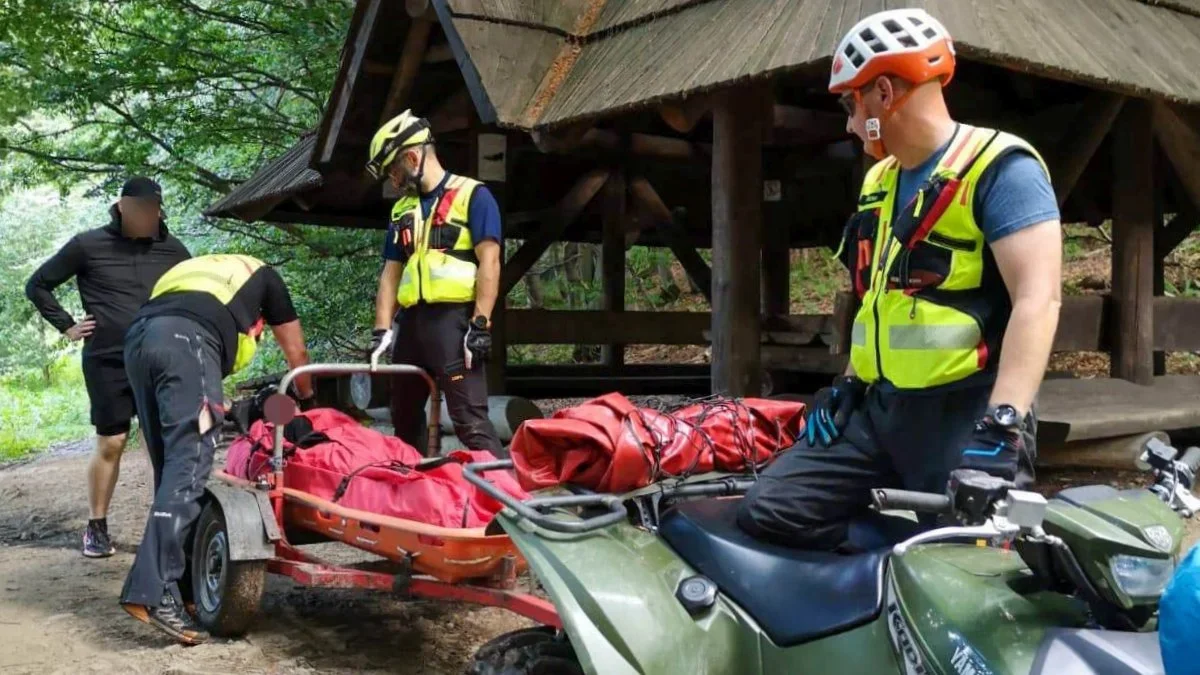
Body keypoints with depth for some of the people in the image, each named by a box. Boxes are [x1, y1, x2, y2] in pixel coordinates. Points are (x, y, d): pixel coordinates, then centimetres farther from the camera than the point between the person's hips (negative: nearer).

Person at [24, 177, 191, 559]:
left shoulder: (172, 250, 6)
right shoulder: (89, 245, -1)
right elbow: (37, 286, 8)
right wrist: (67, 327, 2)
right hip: (107, 363, -2)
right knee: (110, 444, 1)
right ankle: (96, 527, 16)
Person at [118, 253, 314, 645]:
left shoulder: (200, 270, 42)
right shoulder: (264, 276, 30)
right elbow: (297, 355, 36)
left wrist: (221, 407, 49)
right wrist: (306, 400, 55)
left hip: (138, 337, 6)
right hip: (187, 338, -6)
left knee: (170, 466, 12)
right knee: (188, 465, -11)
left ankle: (179, 579, 13)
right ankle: (153, 593, -22)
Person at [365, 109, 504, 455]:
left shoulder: (472, 195, -1)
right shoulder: (401, 210, 19)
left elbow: (489, 262, -9)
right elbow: (391, 274, 17)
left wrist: (480, 324, -16)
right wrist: (381, 330, 6)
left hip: (453, 319, -7)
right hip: (412, 321, 7)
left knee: (470, 420, -14)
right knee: (404, 420, 17)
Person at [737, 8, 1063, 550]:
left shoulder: (1000, 168, -9)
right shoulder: (878, 182, 18)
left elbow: (1037, 300, -20)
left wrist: (1001, 424, -29)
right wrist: (848, 384, 19)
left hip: (964, 414, -7)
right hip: (879, 409, 8)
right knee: (767, 512, -4)